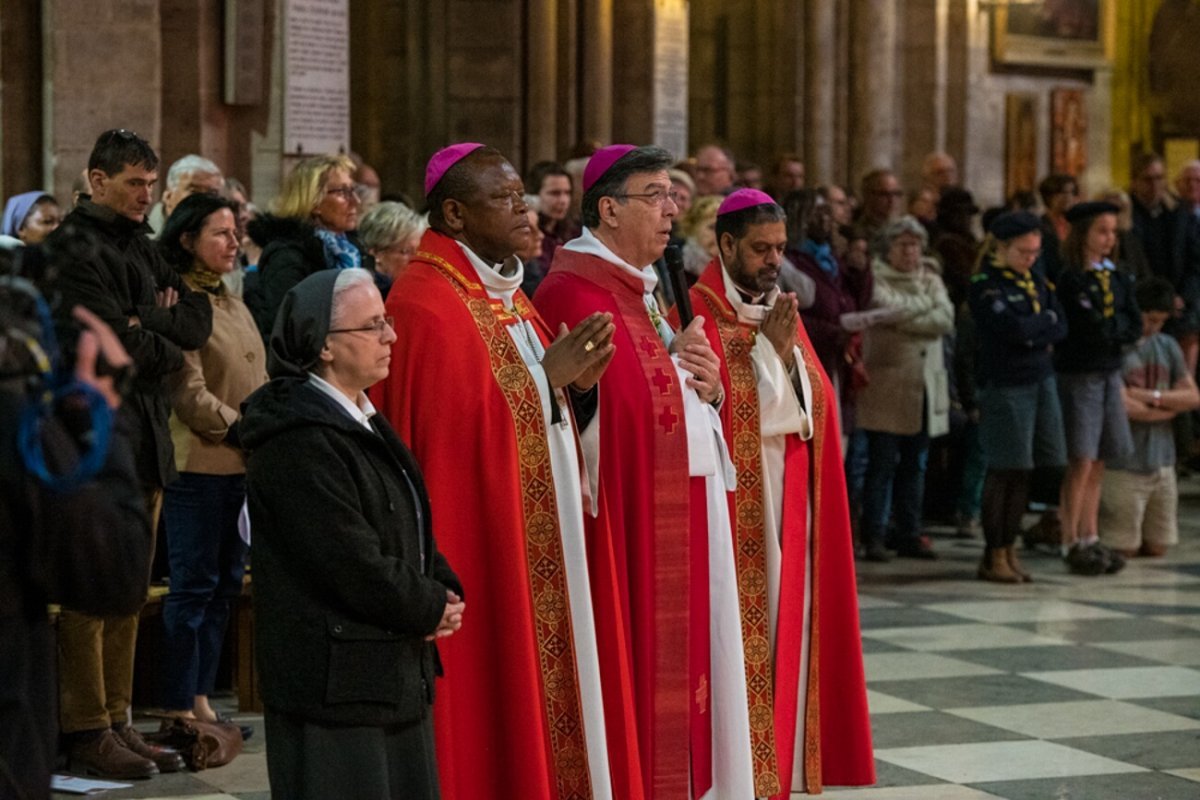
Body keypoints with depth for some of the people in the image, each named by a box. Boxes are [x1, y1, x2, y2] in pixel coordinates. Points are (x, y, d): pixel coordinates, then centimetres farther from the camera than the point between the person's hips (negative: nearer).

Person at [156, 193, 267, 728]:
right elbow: (189, 393, -16)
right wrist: (243, 431, -15)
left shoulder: (232, 304, 17)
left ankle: (201, 699, 18)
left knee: (225, 584, 11)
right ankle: (178, 708, 1)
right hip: (198, 464, -9)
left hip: (241, 465, 9)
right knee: (194, 586, -5)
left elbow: (258, 381, 21)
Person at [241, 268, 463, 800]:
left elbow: (412, 528, 19)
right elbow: (351, 562, -22)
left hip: (395, 673, 10)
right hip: (334, 681, -10)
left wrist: (445, 589, 1)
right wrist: (430, 610, -10)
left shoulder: (365, 422, 14)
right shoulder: (300, 441, -19)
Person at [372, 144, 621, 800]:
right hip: (476, 547, -9)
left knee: (541, 688, 12)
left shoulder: (505, 294, 14)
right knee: (490, 695, -4)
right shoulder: (428, 306, -16)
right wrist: (545, 378, -18)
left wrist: (572, 381, 0)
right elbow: (459, 427, -21)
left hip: (536, 545, 9)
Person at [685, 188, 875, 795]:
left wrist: (789, 349, -7)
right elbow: (723, 410, -15)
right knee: (736, 636, -6)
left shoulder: (782, 311, 14)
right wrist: (771, 349, -15)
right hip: (734, 507, -7)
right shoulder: (699, 312, -8)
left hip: (789, 502, 7)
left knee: (784, 629, 8)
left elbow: (815, 404, 9)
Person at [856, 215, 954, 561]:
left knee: (914, 466, 10)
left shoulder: (931, 280, 15)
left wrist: (904, 318, -11)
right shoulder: (877, 279, 1)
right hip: (887, 386, -5)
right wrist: (925, 303, -6)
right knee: (881, 465, -6)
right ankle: (873, 537, -2)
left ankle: (909, 534, 16)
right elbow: (887, 306, -19)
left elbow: (946, 319, -2)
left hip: (925, 387, 5)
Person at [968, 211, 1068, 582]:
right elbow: (1014, 328, -19)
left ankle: (1009, 548, 16)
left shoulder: (1036, 282, 14)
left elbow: (1061, 328, 5)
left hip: (1041, 381, 6)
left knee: (1024, 471, 7)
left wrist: (1032, 335, -11)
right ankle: (993, 555, 4)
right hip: (1003, 384, -6)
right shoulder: (986, 285, -8)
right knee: (1004, 469, -3)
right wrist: (1046, 320, -3)